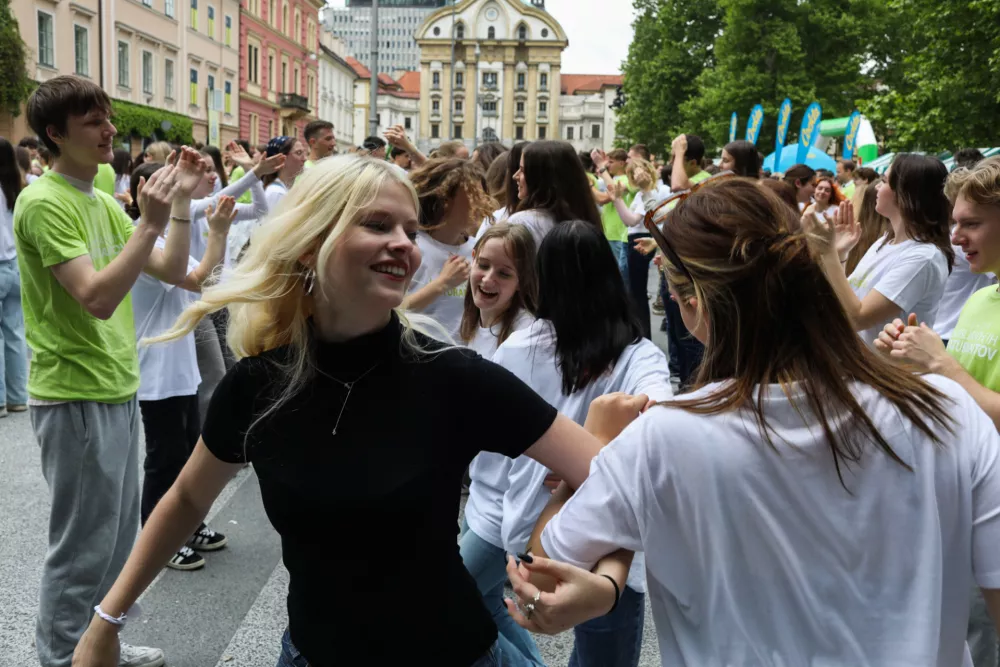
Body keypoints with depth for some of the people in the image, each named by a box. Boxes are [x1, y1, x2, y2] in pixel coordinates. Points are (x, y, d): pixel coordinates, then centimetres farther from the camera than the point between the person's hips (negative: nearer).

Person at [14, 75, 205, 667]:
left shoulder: (103, 201, 12)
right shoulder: (43, 202, -15)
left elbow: (173, 272, 10)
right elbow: (97, 299, -25)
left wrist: (182, 200, 2)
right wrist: (151, 222, -27)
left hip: (119, 391, 9)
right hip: (75, 399, -9)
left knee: (118, 537, 18)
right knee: (83, 545, 2)